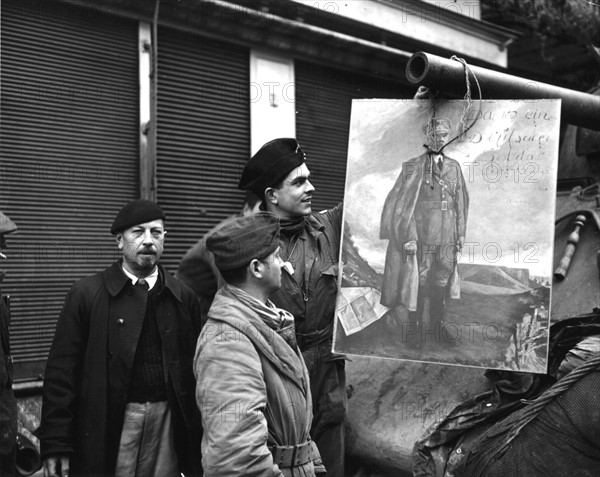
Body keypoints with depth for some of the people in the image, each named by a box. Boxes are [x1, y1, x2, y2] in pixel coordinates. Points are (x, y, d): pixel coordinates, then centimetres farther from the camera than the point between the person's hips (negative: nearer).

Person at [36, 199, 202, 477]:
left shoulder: (183, 298, 7)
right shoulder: (87, 294, 0)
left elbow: (194, 371, 4)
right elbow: (62, 371, -3)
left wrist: (198, 436, 2)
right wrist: (55, 444, -8)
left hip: (168, 421, 2)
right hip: (108, 426, -2)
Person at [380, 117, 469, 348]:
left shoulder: (454, 167, 9)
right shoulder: (413, 167, -5)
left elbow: (461, 202, 13)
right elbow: (403, 204, -8)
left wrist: (461, 232, 10)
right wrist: (409, 236, -13)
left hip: (447, 238, 4)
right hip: (421, 236, -4)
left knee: (441, 282, 12)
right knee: (418, 283, 2)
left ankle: (437, 327, 25)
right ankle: (414, 329, 14)